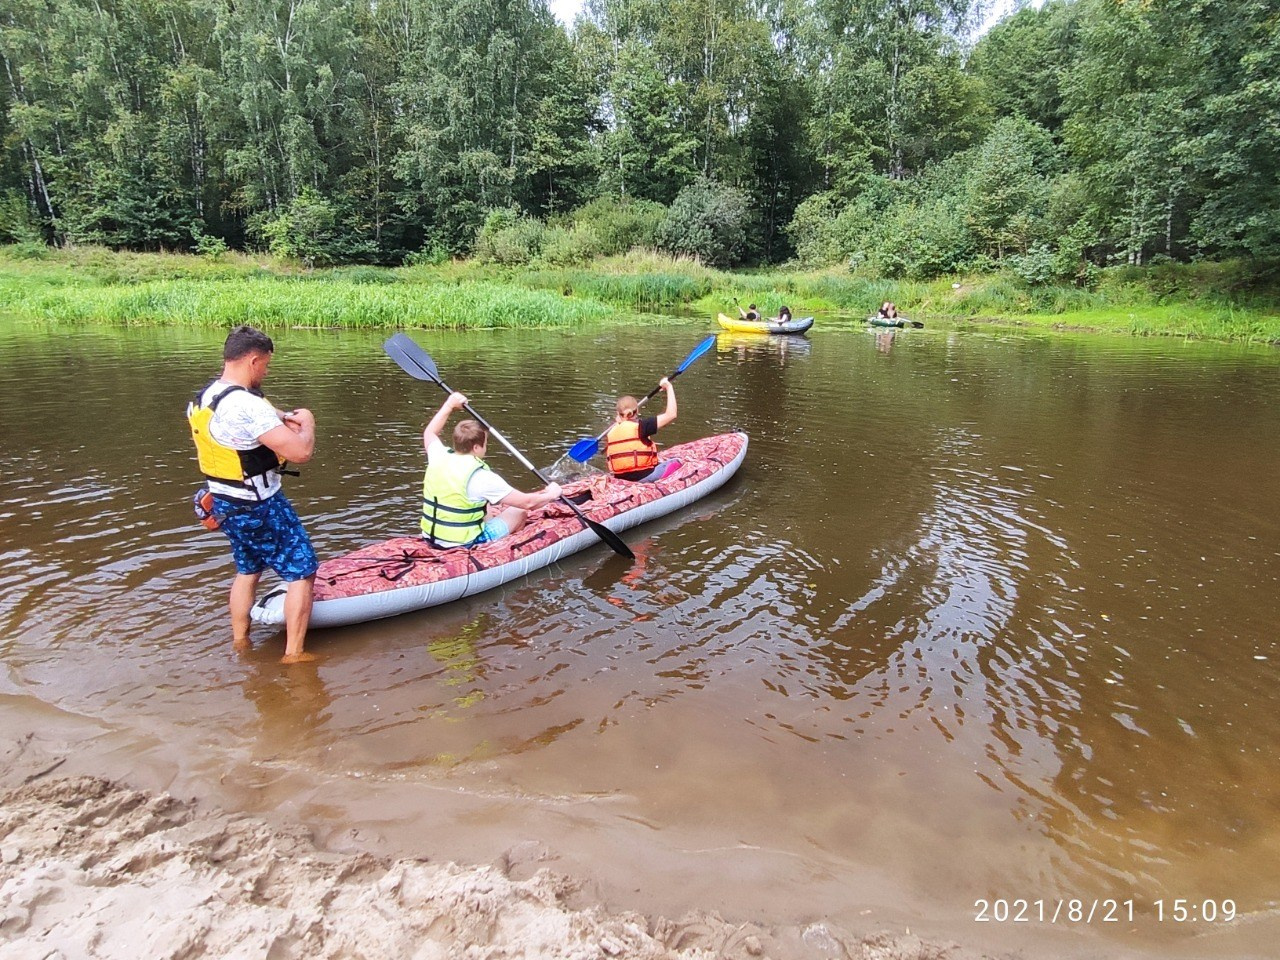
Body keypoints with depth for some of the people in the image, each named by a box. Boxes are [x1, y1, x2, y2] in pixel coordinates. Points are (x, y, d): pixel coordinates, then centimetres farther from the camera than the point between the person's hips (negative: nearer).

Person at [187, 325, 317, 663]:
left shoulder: (200, 399, 3)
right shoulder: (247, 406, -26)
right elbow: (301, 451, -30)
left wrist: (282, 417, 2)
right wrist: (306, 421, -10)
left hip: (223, 503, 9)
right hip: (259, 508, -9)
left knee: (247, 570, 26)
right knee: (302, 572, 3)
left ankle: (240, 642, 38)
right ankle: (294, 653, 8)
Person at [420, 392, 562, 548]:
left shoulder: (439, 458, -6)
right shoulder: (482, 477, -23)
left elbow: (429, 433, 21)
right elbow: (527, 502, -17)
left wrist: (449, 405, 24)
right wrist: (550, 495, 1)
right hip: (465, 545, -7)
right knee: (519, 512, 12)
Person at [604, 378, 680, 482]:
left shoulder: (610, 433, 2)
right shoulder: (640, 425, -14)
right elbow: (671, 414, -15)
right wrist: (669, 387, -5)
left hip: (621, 478, 6)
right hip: (644, 477, -6)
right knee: (676, 462, 14)